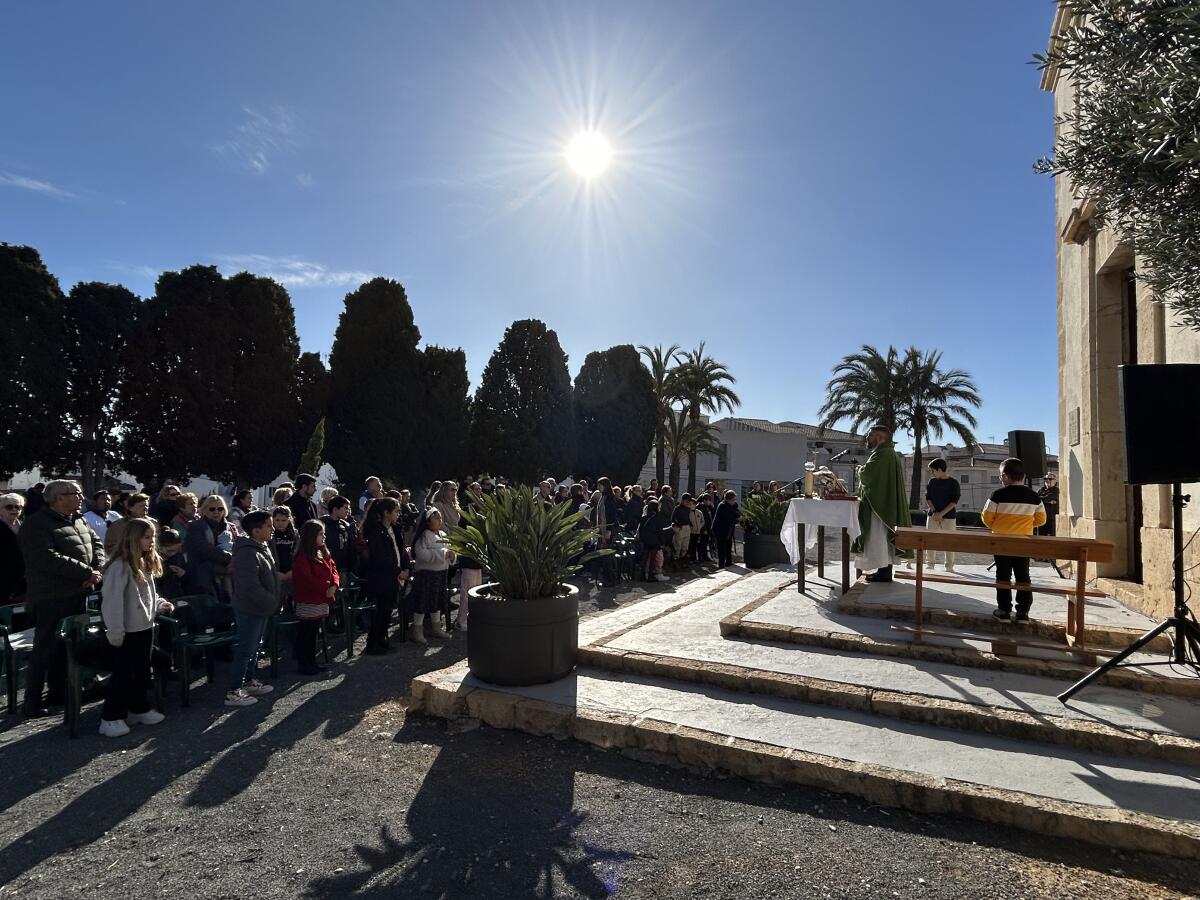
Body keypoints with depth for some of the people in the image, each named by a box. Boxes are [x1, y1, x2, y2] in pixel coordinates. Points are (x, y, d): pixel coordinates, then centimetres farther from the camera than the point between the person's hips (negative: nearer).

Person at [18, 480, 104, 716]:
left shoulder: (78, 520, 14)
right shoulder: (35, 524, -11)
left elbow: (97, 543, 12)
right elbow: (48, 559, -22)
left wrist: (98, 569, -8)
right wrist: (86, 573, -20)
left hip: (78, 595, 8)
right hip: (52, 598, -7)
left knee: (66, 647, 15)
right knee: (45, 649, -1)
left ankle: (59, 692, 26)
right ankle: (32, 702, 10)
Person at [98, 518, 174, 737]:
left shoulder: (145, 563, 9)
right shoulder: (120, 566, -21)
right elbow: (112, 601, -22)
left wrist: (160, 604, 2)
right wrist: (115, 633, -21)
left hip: (145, 628, 9)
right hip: (127, 632, -9)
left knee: (142, 672, 18)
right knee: (122, 675, 1)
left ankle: (139, 709, 30)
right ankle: (111, 717, 13)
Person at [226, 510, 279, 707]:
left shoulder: (263, 548, 7)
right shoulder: (248, 553, -25)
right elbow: (251, 587, -29)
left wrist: (273, 602, 10)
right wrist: (272, 603, -17)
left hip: (261, 608, 10)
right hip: (250, 609, -10)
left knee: (254, 646, 20)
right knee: (245, 650, -2)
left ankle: (249, 682, 33)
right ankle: (233, 692, 8)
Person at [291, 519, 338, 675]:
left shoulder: (324, 553, 10)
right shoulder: (302, 557, -16)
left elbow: (333, 569, 9)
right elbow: (307, 579, -24)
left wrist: (334, 585, -8)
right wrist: (326, 588, -21)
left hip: (322, 601, 8)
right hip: (307, 602, -8)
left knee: (313, 633, 17)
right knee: (305, 634, 2)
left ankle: (312, 661, 26)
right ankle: (302, 664, 11)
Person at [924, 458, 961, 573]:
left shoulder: (953, 483, -3)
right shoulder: (932, 482, 8)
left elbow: (954, 501, -8)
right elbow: (928, 498, 4)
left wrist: (942, 513, -17)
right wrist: (934, 512, -11)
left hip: (949, 517, -3)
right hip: (932, 516, 3)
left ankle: (949, 566, 5)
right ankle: (931, 564, 9)